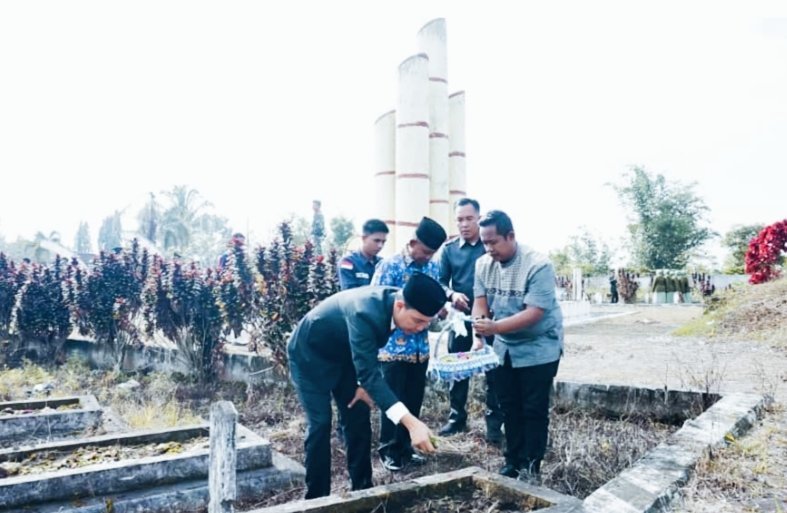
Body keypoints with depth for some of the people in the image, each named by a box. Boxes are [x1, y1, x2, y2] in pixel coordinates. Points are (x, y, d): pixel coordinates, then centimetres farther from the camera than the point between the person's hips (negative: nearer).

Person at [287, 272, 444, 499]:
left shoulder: (394, 304, -17)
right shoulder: (365, 313, -41)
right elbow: (369, 372, -46)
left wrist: (366, 384, -8)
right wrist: (411, 423, -53)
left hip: (343, 354, 7)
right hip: (310, 355, -7)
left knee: (358, 420, 4)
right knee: (320, 424, -10)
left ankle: (363, 488, 17)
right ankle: (317, 496, 6)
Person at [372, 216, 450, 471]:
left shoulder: (434, 267, 4)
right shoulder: (390, 265, -13)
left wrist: (439, 306, -9)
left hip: (421, 346, 6)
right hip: (394, 346, -5)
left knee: (414, 400, 14)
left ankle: (405, 447, 30)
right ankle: (388, 450, 22)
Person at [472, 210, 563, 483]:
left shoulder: (538, 265, -24)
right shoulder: (483, 264, -4)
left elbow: (534, 313, -29)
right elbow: (480, 302, -5)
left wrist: (495, 327, -40)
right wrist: (478, 337, -21)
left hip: (538, 349, -5)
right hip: (504, 348, 6)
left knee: (533, 410, 2)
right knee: (509, 407, 13)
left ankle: (530, 467, 16)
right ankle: (512, 461, 26)